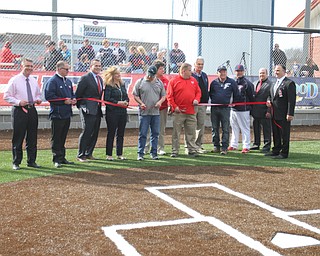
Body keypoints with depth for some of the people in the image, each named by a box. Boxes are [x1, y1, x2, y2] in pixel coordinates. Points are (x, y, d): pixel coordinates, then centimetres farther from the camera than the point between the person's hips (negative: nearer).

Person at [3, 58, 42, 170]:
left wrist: (38, 99, 1)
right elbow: (6, 96, -5)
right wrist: (18, 102, -18)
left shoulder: (34, 81, 11)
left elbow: (38, 94, 24)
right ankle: (16, 163, 10)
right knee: (18, 138, 0)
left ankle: (31, 161, 20)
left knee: (32, 138, 10)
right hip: (19, 111, -5)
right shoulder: (14, 80, -5)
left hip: (32, 110, 5)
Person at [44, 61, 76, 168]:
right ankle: (57, 159, 4)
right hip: (57, 114, -8)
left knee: (63, 138, 14)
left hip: (67, 114, 8)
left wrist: (73, 99, 4)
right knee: (56, 138, -1)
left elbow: (72, 93, 28)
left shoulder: (68, 81, 16)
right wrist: (64, 101, -17)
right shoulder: (52, 81, -10)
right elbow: (49, 96, -18)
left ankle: (62, 158, 21)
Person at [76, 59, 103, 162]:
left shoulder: (100, 79, 16)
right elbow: (78, 94, -8)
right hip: (88, 110, -8)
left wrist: (99, 106, 13)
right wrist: (80, 106, -9)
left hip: (97, 110, 8)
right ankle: (81, 155, 0)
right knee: (86, 131, -7)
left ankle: (89, 153, 20)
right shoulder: (85, 78, -7)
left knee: (95, 133, 10)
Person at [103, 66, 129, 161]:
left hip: (123, 111, 6)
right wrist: (118, 102, -16)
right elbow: (106, 99, -14)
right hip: (112, 112, -6)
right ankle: (109, 155, 7)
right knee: (111, 133, 0)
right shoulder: (108, 86, -7)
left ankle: (120, 154, 17)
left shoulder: (122, 84, 13)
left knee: (121, 133, 9)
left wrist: (126, 102, -3)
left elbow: (126, 96, 18)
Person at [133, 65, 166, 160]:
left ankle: (154, 153, 15)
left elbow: (163, 95, 14)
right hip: (144, 112, -3)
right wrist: (141, 103, -13)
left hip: (156, 112, 3)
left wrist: (160, 102, -6)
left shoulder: (159, 83, 11)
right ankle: (140, 153, 4)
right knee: (142, 134, -1)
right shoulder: (140, 82, 2)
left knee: (155, 134, 7)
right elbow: (135, 95, 3)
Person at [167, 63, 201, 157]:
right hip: (178, 112, -4)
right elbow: (169, 96, -5)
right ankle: (175, 151, 8)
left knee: (191, 133, 8)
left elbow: (198, 92, 18)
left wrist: (196, 100, -2)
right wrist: (174, 107, -12)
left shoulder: (193, 80, 13)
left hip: (191, 112, 4)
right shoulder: (173, 81, -2)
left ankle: (192, 150, 15)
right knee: (176, 133, 1)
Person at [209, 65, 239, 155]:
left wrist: (232, 102, 5)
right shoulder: (214, 82, 8)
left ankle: (224, 147, 1)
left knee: (225, 129, -3)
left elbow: (236, 94, 10)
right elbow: (210, 94, 18)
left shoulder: (232, 82, 3)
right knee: (214, 128, 8)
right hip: (214, 108, 3)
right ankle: (216, 146, 17)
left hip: (225, 108, -3)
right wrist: (214, 100, 9)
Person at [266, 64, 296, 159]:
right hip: (274, 115, 8)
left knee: (284, 134, -1)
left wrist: (290, 114, -19)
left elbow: (291, 100, -14)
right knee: (275, 134, 15)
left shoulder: (289, 83, -9)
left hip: (283, 115, -8)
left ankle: (284, 153, 5)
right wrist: (268, 101, 5)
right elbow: (270, 95, 29)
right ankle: (276, 150, 25)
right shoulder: (274, 84, 17)